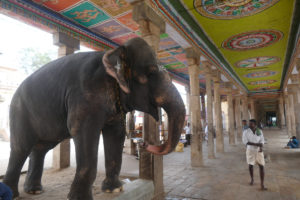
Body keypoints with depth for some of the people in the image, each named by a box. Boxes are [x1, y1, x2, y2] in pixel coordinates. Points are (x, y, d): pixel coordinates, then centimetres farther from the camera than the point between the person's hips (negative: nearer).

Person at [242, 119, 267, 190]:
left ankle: (262, 184, -1)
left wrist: (261, 147, -23)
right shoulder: (246, 131, -11)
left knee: (262, 166, -6)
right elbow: (245, 141, -17)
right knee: (250, 165, 7)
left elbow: (262, 140, -3)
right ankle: (252, 179, 32)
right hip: (250, 150, -1)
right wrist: (256, 144, -24)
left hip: (259, 151, 1)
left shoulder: (260, 131, -2)